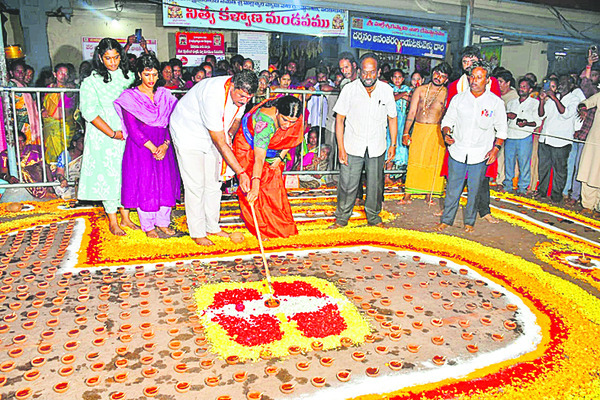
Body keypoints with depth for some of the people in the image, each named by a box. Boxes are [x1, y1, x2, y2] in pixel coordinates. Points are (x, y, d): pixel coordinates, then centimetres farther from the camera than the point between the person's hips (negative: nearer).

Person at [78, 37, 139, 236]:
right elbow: (90, 111, -11)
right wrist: (113, 133, -16)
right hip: (104, 138, -4)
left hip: (128, 136, 4)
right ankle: (112, 222, 12)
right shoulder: (91, 82, -4)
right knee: (108, 175, 0)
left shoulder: (128, 76, 8)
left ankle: (125, 217, 19)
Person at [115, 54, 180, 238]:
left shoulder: (165, 95, 7)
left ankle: (162, 222, 21)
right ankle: (148, 226, 15)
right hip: (140, 147, -4)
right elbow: (132, 128, -10)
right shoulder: (129, 97, -5)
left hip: (164, 146, 4)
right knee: (143, 184, 1)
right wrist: (152, 148, -15)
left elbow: (171, 122, 3)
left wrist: (165, 144, -12)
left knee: (166, 182, 6)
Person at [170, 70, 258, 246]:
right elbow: (220, 144, -36)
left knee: (213, 183, 9)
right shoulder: (213, 96, -38)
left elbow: (236, 119, 8)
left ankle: (212, 227, 21)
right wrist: (241, 172, -35)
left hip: (212, 134, 7)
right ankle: (197, 233, 6)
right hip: (188, 134, -7)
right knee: (195, 185, -7)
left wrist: (229, 134, -13)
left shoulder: (241, 93, -14)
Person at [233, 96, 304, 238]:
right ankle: (261, 228, 6)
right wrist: (255, 186, -56)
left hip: (272, 150, 6)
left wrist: (280, 157, -10)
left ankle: (279, 226, 21)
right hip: (248, 148, -6)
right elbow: (259, 158, -49)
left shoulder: (296, 119, -24)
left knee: (275, 186, 7)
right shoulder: (265, 121, -43)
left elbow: (292, 139, -1)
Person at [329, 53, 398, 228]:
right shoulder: (349, 89, -8)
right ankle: (342, 218, 19)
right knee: (348, 184, 0)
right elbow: (340, 119, -5)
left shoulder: (387, 90, -2)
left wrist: (393, 144, 7)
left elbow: (392, 118, 9)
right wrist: (341, 148, -9)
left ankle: (374, 217, 31)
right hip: (353, 146, -2)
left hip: (377, 148, 2)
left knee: (375, 185, 12)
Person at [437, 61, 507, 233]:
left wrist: (495, 148, -5)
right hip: (457, 151, 1)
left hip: (480, 154, -1)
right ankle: (446, 219, 19)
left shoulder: (496, 102, 0)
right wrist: (447, 133, -12)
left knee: (474, 190, 8)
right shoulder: (458, 98, 3)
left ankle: (469, 221, 24)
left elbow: (501, 129, 6)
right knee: (452, 188, 5)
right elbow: (447, 120, 9)